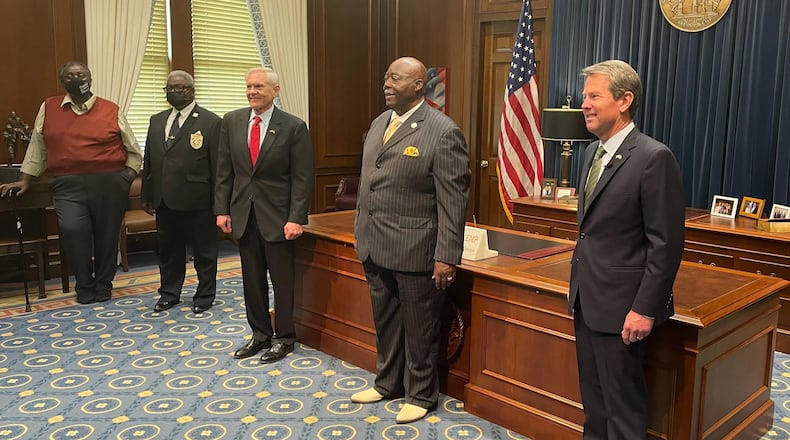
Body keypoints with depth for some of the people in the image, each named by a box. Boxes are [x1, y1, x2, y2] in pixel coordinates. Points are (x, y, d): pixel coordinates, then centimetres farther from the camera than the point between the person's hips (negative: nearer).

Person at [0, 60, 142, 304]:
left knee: (107, 235, 5)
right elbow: (37, 148, 17)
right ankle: (84, 285, 0)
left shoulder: (111, 110, 5)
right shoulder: (48, 108, 10)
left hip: (109, 183, 0)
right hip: (68, 184, 0)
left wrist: (127, 176, -1)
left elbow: (134, 151, 11)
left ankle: (103, 285, 24)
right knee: (72, 229, -19)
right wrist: (24, 180, 14)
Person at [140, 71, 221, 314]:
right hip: (165, 201, 6)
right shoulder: (156, 121, 12)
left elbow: (218, 165, -8)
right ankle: (169, 293, 32)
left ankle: (205, 294, 24)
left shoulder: (210, 122, -7)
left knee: (204, 251, 8)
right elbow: (149, 161, 15)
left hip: (197, 201, -5)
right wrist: (147, 196, 12)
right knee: (168, 250, 16)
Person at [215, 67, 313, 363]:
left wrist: (296, 219, -14)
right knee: (252, 279, 12)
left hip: (277, 216, -4)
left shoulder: (293, 127, -8)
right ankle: (260, 334, 27)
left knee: (282, 280, 6)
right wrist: (222, 209, 3)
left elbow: (302, 179, -9)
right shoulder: (232, 122, 4)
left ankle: (284, 338, 20)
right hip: (243, 214, 4)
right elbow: (224, 171, 8)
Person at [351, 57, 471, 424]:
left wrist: (446, 257, -17)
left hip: (414, 251, -7)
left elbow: (453, 201, -15)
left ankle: (421, 395, 28)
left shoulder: (444, 132, -14)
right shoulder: (379, 123, 10)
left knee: (419, 328, 9)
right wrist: (360, 231, 17)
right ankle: (387, 383, 40)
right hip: (374, 248, 7)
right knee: (385, 322, 21)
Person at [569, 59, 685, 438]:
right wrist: (577, 288, 17)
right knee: (593, 397, 19)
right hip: (587, 301, 8)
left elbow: (667, 245, -17)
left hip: (621, 307, -8)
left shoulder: (654, 158, -17)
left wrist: (646, 309, -18)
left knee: (622, 403, 7)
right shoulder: (593, 152, 10)